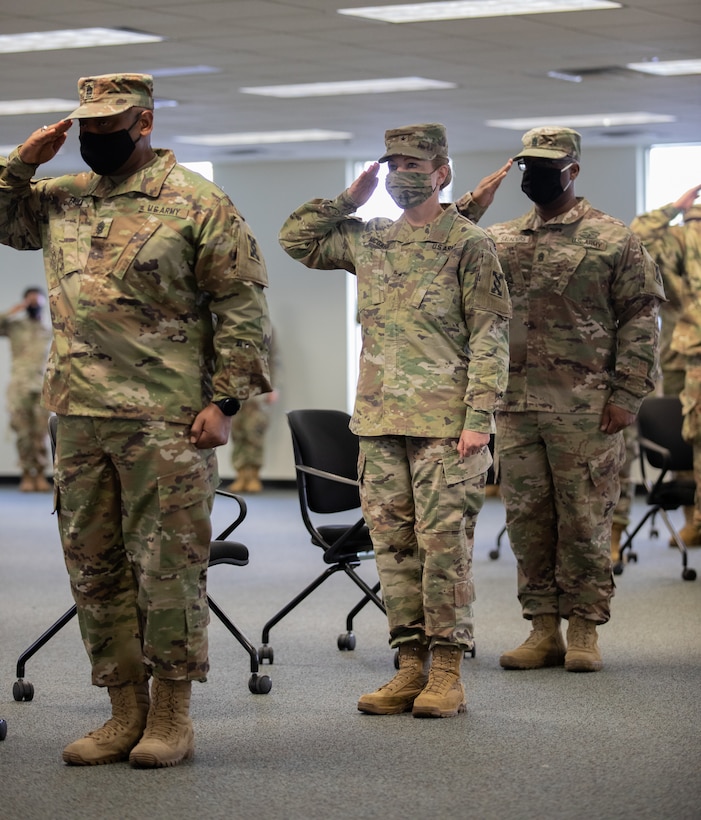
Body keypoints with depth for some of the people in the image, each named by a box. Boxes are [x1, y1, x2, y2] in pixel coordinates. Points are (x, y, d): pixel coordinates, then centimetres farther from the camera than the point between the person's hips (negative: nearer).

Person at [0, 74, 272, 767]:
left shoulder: (198, 205, -3)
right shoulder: (60, 199, 14)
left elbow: (242, 307, -4)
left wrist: (223, 401, -11)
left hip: (165, 420, -6)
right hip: (78, 419, 6)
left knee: (167, 567, -2)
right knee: (94, 567, 9)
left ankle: (171, 717, 7)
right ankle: (125, 714, 17)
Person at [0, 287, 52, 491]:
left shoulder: (50, 332, 16)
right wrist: (17, 309, -7)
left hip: (43, 389, 2)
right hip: (19, 388, -2)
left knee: (41, 434, -3)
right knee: (23, 434, -4)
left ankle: (41, 475, -1)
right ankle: (27, 476, -1)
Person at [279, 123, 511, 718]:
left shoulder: (468, 244, -3)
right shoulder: (367, 241, 13)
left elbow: (489, 336, -7)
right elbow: (296, 239, 24)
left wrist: (478, 417, -14)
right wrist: (350, 199, 13)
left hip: (445, 424, -6)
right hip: (380, 421, 6)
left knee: (444, 544, -4)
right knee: (393, 543, 7)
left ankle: (447, 673, 2)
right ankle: (411, 667, 13)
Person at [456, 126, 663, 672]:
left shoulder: (613, 240, 1)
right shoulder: (499, 241, 14)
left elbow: (642, 318, -2)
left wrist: (627, 393, -10)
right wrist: (470, 209, -4)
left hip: (585, 408, -4)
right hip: (516, 404, 4)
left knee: (585, 519, 0)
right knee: (527, 519, 7)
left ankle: (584, 630, 9)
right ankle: (543, 629, 15)